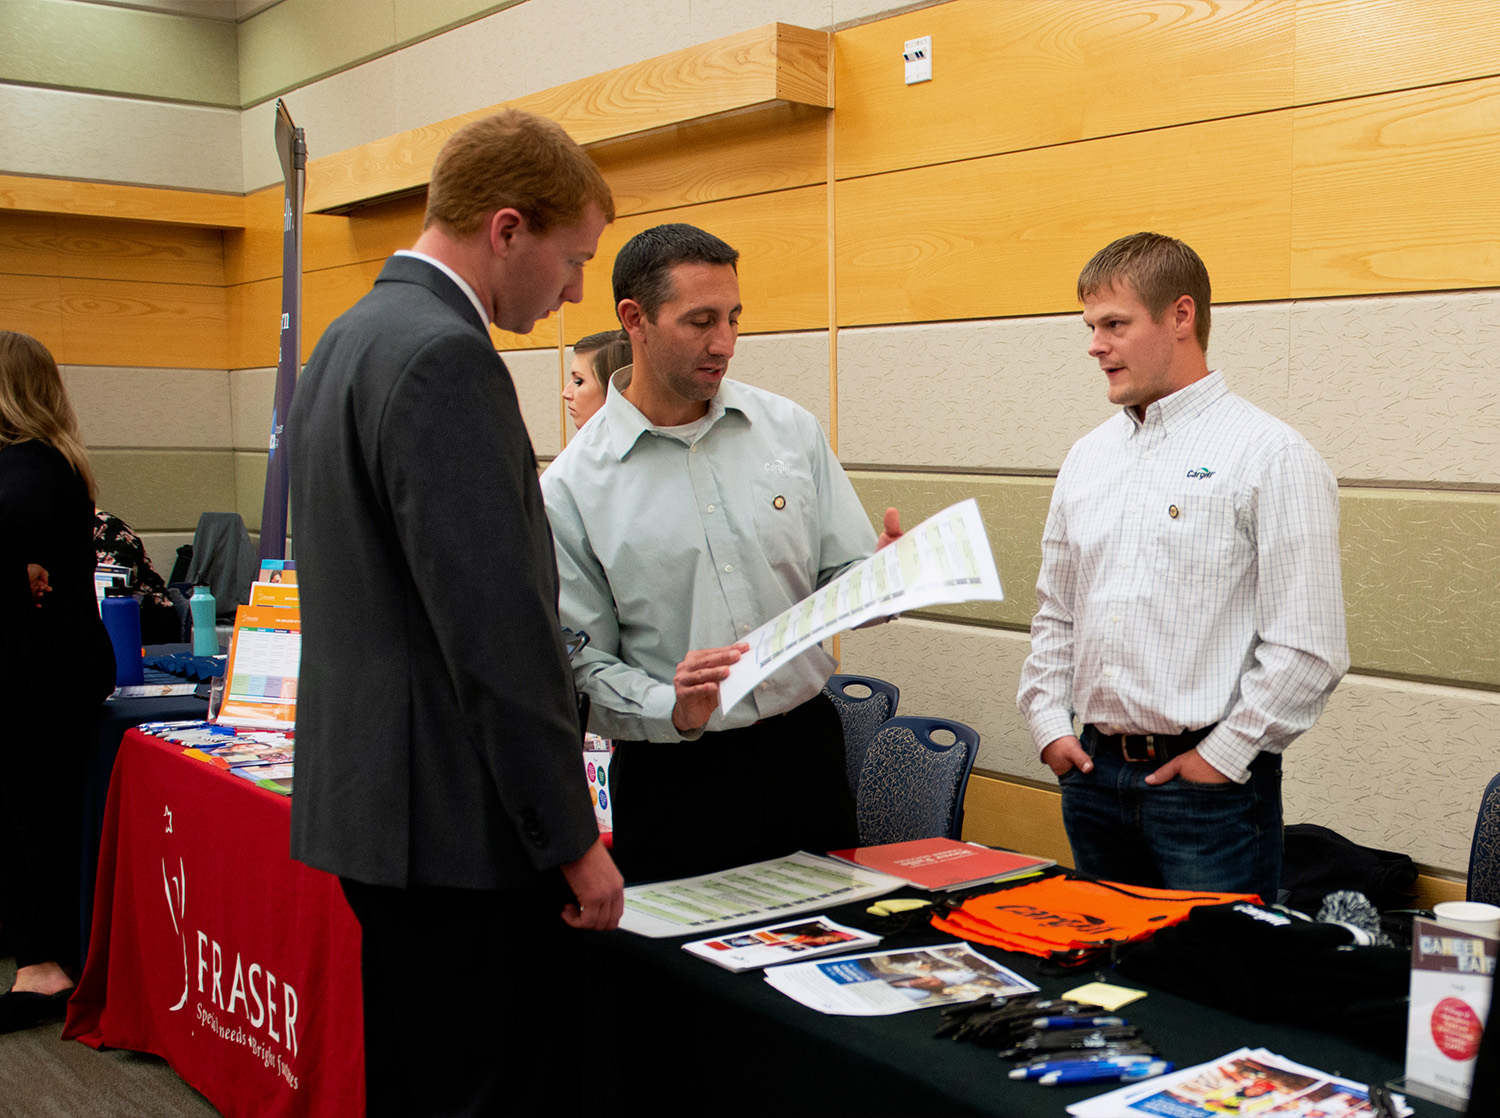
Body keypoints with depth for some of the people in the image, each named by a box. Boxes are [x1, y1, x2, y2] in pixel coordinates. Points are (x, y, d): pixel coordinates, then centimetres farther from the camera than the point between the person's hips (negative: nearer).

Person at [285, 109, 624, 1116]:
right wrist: (574, 840, -15)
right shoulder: (446, 358, -18)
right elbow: (498, 628, -22)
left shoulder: (349, 341, 14)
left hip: (369, 798, 10)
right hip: (459, 823, -10)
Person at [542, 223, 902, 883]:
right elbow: (582, 662, -6)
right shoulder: (572, 487, -6)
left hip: (803, 750, 3)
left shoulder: (790, 429, 4)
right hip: (671, 777, -3)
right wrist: (672, 710, -22)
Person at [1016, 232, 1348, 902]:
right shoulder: (1088, 456, 12)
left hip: (1210, 780, -6)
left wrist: (1223, 755, -13)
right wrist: (1049, 724, 9)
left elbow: (1309, 649, -14)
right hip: (1093, 774, 6)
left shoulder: (1271, 456, -9)